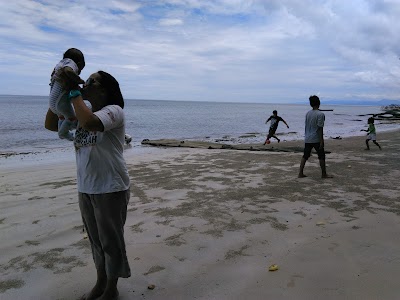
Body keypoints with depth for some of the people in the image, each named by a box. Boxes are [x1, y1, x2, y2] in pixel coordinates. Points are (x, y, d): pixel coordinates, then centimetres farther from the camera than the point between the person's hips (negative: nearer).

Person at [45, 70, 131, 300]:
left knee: (111, 240, 8)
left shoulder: (114, 110, -13)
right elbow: (51, 125, 13)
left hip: (111, 189, -8)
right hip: (85, 189, 8)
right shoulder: (83, 114, 12)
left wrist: (73, 92, -21)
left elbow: (89, 123, -33)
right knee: (96, 239, 20)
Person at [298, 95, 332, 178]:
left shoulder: (308, 113, 6)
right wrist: (321, 141, -13)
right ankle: (324, 174, 14)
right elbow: (320, 128, -16)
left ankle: (300, 173, 6)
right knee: (321, 156, 7)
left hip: (307, 139, 6)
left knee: (305, 156, 8)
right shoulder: (320, 114, -13)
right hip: (316, 139, -6)